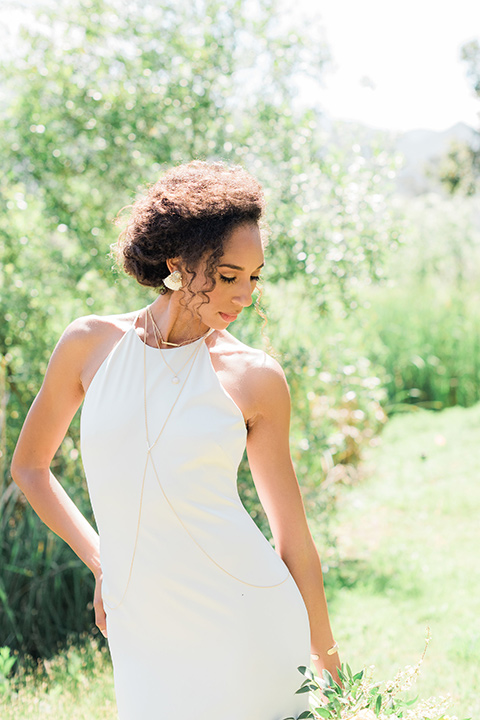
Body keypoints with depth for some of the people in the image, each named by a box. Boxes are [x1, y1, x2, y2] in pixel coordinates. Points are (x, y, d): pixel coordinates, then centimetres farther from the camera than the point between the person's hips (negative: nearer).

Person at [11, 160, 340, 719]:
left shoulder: (256, 379, -2)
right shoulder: (91, 344, 1)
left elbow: (292, 532, 4)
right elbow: (29, 466, 15)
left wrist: (326, 661, 9)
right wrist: (101, 563, 7)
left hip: (247, 625, -1)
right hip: (143, 639, 1)